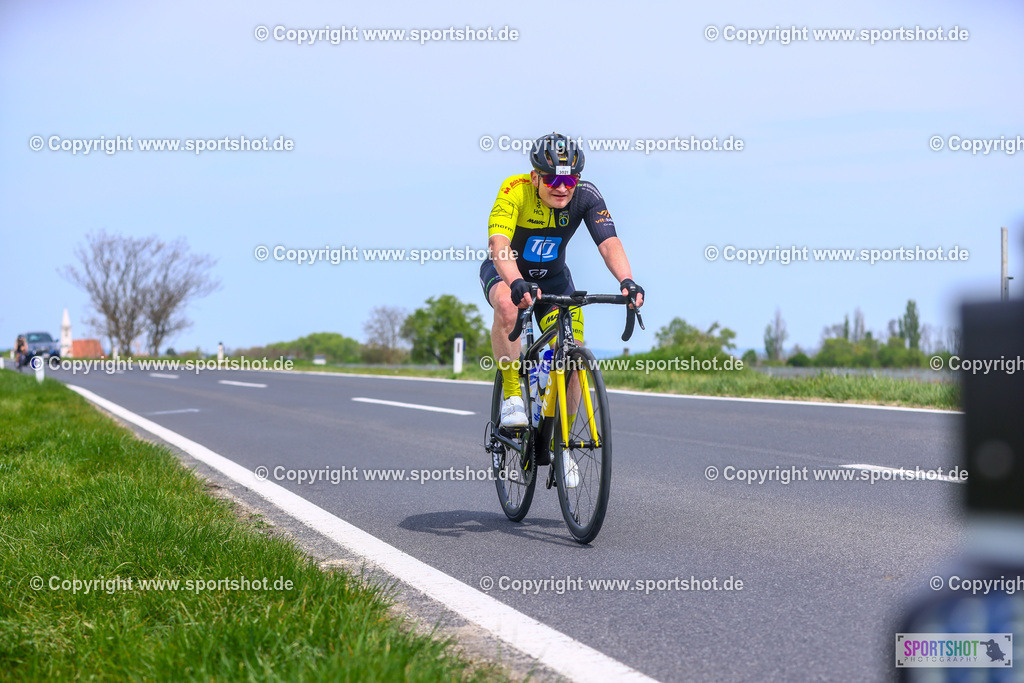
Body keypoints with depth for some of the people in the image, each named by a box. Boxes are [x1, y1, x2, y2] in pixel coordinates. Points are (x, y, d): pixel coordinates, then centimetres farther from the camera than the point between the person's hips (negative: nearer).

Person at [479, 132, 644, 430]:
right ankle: (512, 396, -25)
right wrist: (517, 282, -63)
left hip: (553, 277, 3)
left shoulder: (585, 195, -22)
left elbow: (609, 242, -33)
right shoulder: (516, 190, -30)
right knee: (507, 305, -38)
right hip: (505, 272, -3)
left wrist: (627, 281, -53)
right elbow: (498, 242, -44)